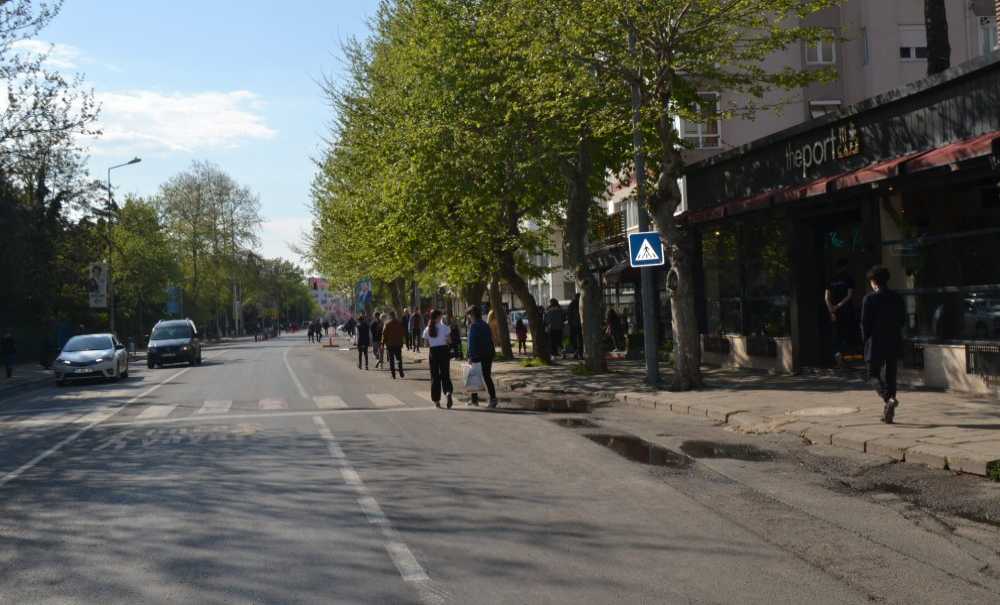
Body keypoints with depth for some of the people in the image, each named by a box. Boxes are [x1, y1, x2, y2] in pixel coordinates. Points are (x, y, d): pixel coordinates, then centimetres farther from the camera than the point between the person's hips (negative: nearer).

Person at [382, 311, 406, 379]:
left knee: (391, 360, 3)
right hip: (398, 344, 2)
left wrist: (383, 343, -3)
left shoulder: (387, 324, -7)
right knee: (399, 359, 11)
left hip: (390, 344, -2)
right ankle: (401, 374, 6)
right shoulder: (399, 323, 1)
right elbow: (404, 333, 7)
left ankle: (393, 375, 0)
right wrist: (403, 341, 15)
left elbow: (384, 334, -7)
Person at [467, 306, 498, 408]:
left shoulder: (473, 326, -11)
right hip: (489, 354, 7)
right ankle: (493, 398, -3)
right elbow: (490, 340, 15)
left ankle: (474, 399, 12)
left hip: (477, 354, -6)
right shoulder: (486, 325, 11)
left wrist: (471, 356, -16)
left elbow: (471, 342, -16)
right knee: (487, 377, 9)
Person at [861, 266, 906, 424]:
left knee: (874, 375, 5)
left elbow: (865, 323, -10)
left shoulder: (869, 299, -11)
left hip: (876, 343, -5)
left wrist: (866, 340, 3)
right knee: (890, 375, 12)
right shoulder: (897, 297, 3)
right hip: (894, 343, 5)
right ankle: (888, 412, 14)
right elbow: (903, 320, 7)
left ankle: (889, 398, -21)